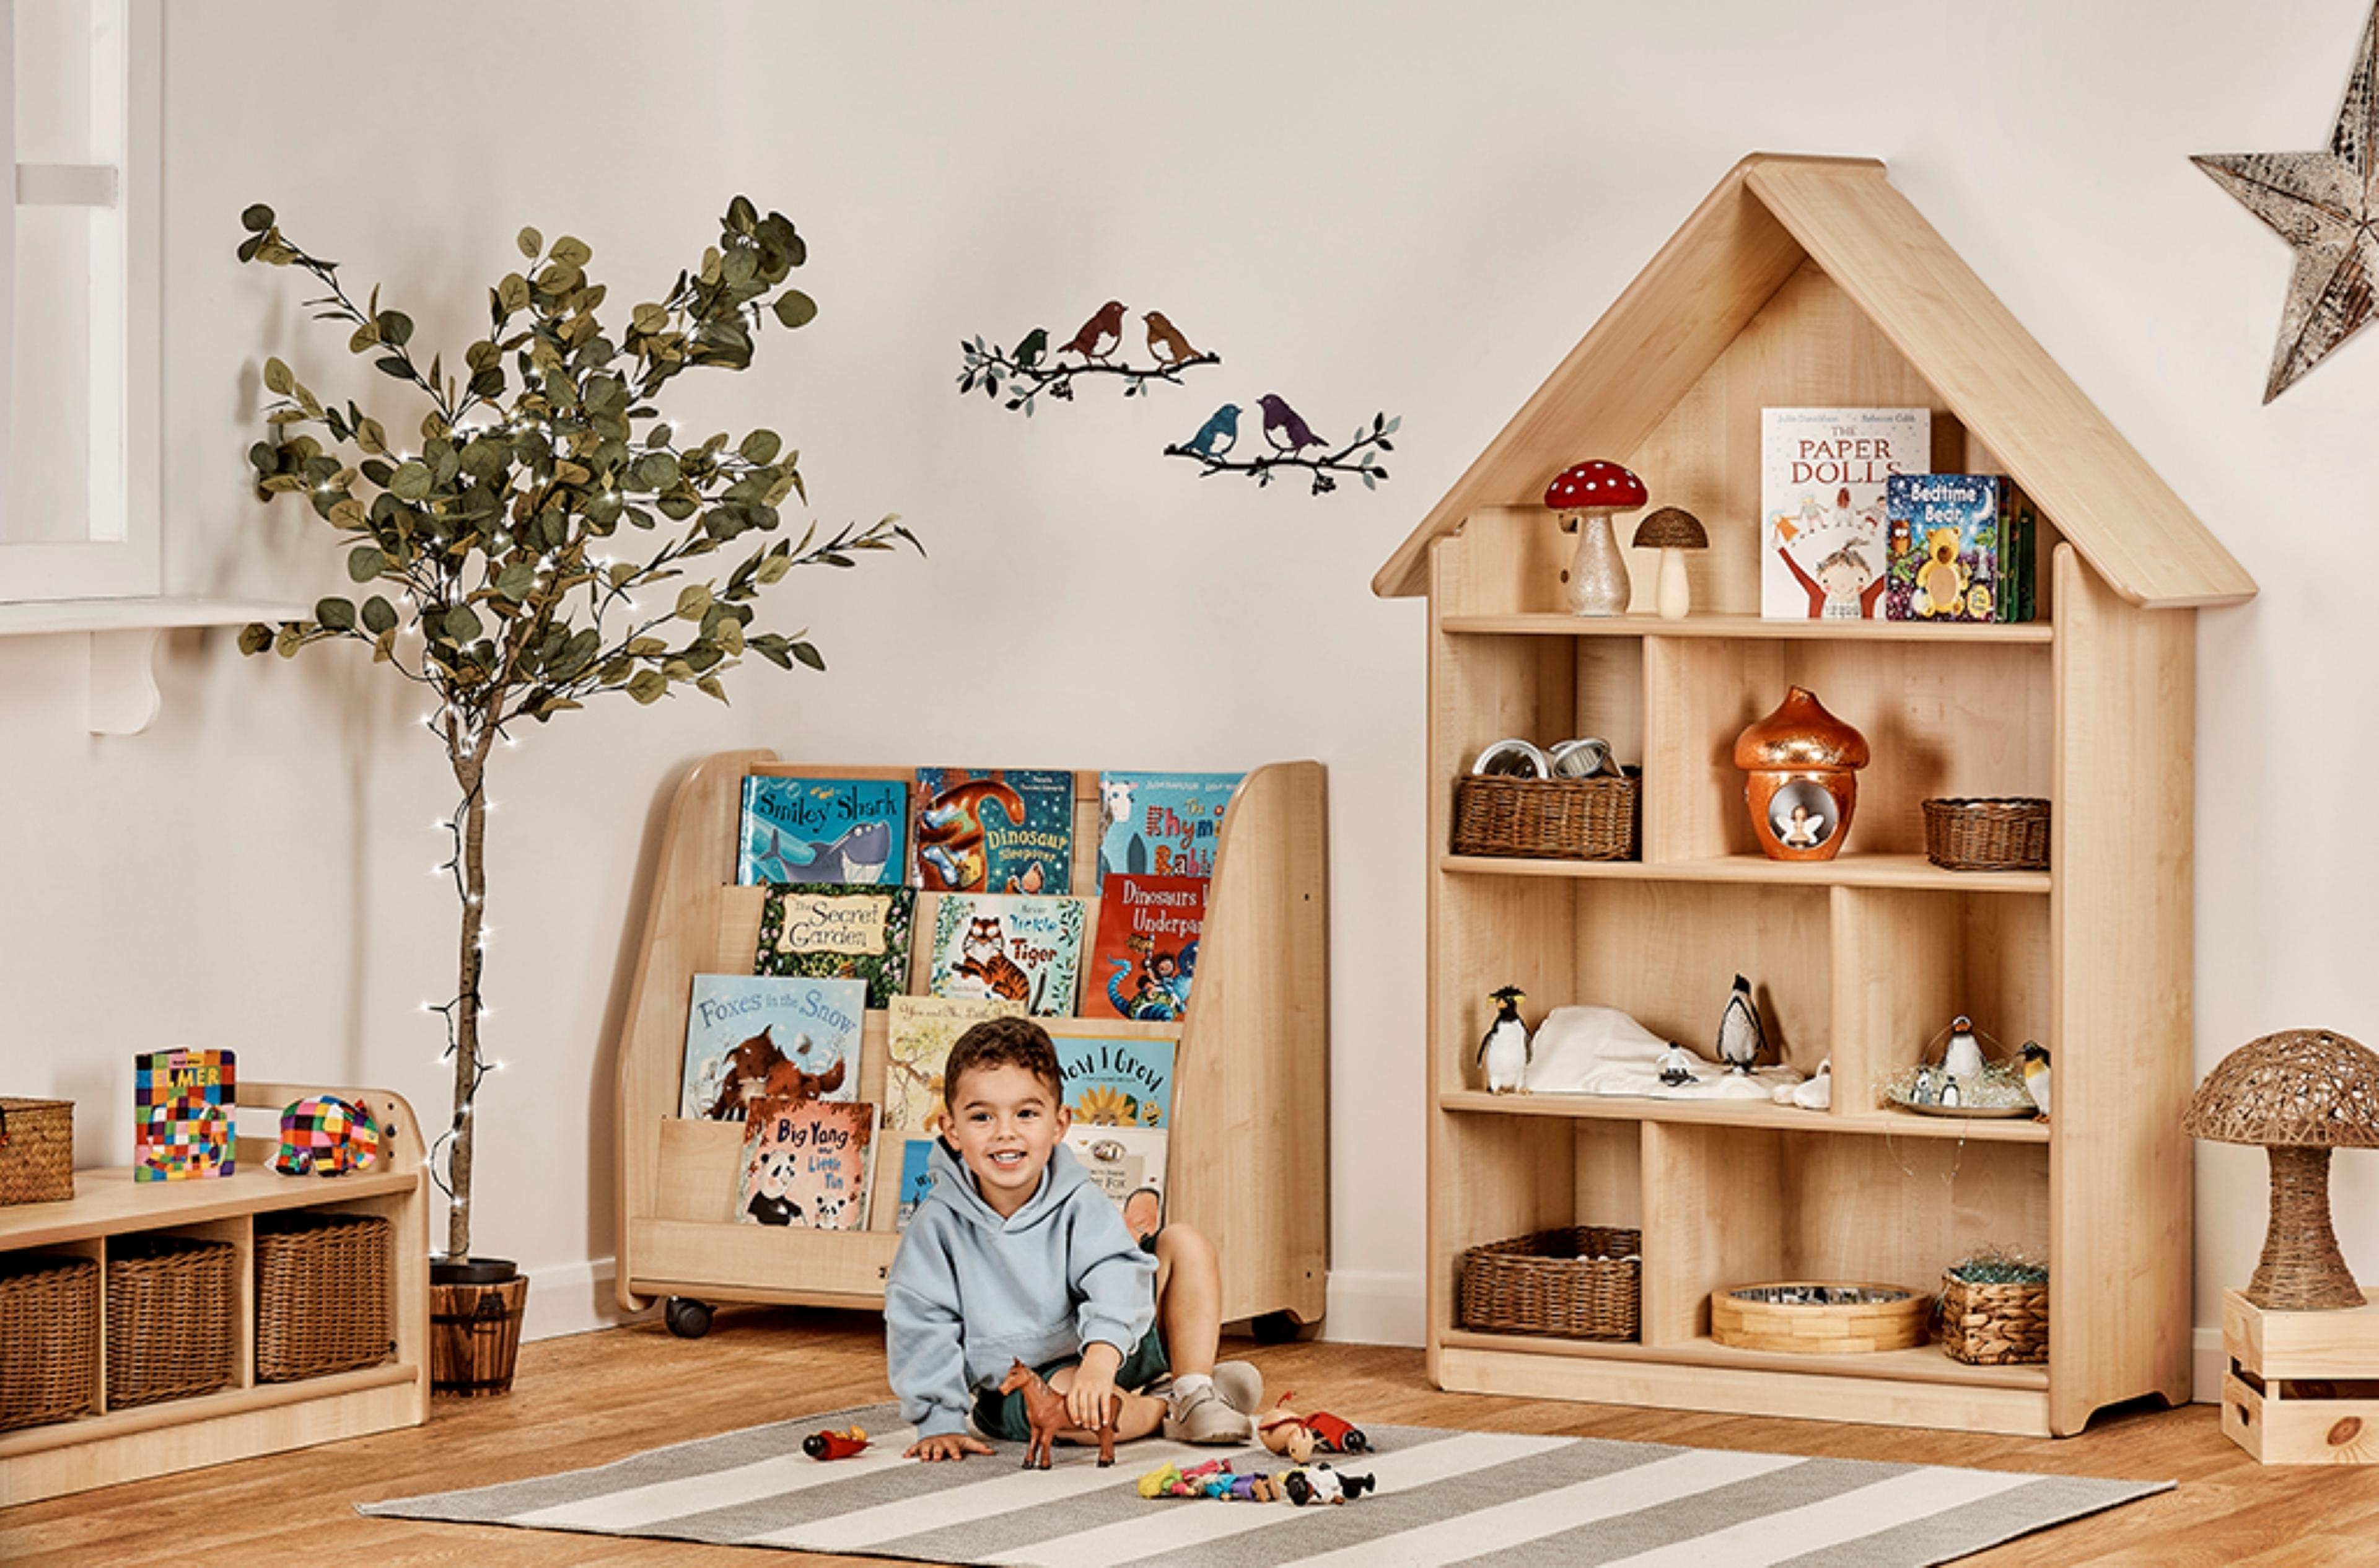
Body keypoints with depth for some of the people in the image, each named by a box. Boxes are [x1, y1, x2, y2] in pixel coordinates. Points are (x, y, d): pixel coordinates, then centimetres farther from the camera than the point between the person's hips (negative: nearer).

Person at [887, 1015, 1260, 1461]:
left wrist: (1102, 1356, -43)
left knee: (1183, 1243, -6)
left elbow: (1114, 1275, -23)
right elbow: (923, 1327, -11)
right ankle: (1166, 1410, -12)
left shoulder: (1077, 1202, -9)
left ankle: (1194, 1393, -12)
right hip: (1016, 1388, -4)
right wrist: (941, 1422, -19)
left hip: (1114, 1350, 4)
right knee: (1060, 1397, -41)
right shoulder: (940, 1223, -12)